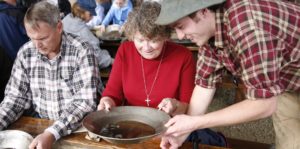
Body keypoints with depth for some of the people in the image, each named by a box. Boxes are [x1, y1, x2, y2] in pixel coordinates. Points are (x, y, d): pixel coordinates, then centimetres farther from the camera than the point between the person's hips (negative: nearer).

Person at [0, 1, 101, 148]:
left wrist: (51, 134, -30)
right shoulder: (25, 53, -2)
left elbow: (85, 102, -20)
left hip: (79, 128, -3)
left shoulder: (81, 52, -16)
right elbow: (16, 96, 4)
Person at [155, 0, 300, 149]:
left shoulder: (247, 27, -39)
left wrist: (194, 123, -33)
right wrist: (183, 133, -13)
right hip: (286, 85, 6)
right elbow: (205, 82, -8)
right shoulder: (209, 28, -14)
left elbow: (264, 104, -36)